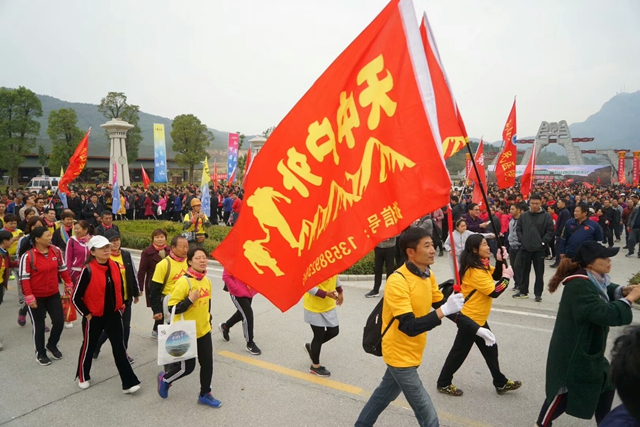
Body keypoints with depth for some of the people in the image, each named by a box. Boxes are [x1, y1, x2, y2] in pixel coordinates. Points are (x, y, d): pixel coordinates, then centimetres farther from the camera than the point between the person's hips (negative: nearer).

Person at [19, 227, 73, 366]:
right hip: (36, 297, -4)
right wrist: (29, 296, -17)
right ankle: (40, 353, 28)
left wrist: (68, 284, 11)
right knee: (39, 326, 8)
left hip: (54, 294, 4)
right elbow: (24, 278, -15)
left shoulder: (56, 251, -5)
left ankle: (52, 345, 34)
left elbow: (62, 268, 9)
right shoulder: (28, 256, -19)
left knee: (59, 321, 7)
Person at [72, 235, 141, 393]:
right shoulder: (88, 270, -20)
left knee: (119, 348, 3)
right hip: (94, 317, -3)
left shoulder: (115, 266, -4)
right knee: (88, 347, 17)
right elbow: (76, 297, -15)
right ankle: (82, 377, 42)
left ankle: (129, 382, 7)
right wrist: (86, 314, -11)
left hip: (113, 314, 4)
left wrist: (121, 304, 13)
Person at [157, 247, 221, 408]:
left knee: (207, 363, 10)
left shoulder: (207, 281, 2)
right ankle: (165, 379, 35)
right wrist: (190, 299, -31)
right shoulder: (183, 281, -22)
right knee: (187, 367, 5)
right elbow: (172, 308, -20)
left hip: (204, 330, 6)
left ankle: (205, 394, 29)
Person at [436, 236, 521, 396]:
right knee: (459, 352, 3)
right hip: (470, 318, -10)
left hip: (479, 318, 10)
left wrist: (500, 261, -6)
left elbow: (495, 276, 10)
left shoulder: (481, 264, 4)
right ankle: (443, 383, 17)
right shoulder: (474, 271, -27)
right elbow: (494, 292, -25)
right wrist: (507, 277, -12)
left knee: (490, 350, 19)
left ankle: (501, 383, 34)